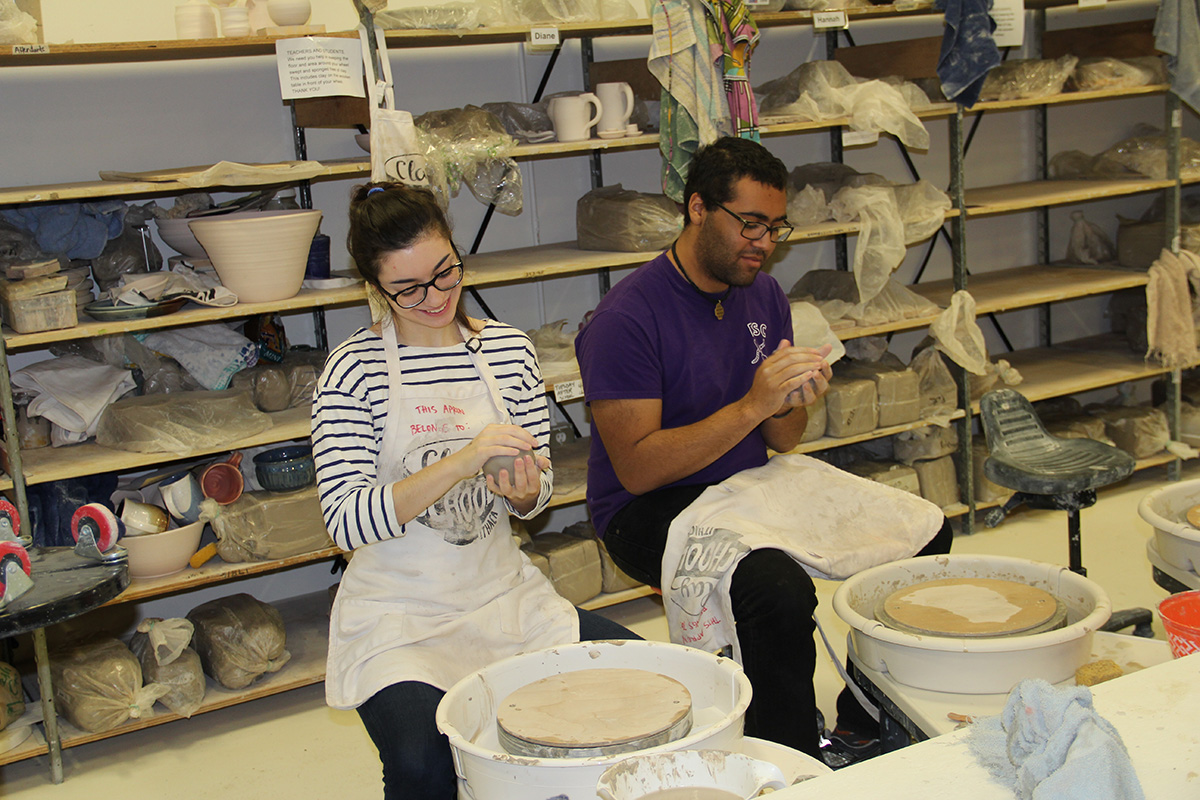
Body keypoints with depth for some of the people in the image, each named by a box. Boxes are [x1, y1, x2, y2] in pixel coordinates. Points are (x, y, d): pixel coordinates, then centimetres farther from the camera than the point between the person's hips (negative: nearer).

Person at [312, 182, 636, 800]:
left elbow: (539, 493, 11)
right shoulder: (355, 369, -9)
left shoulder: (507, 348, 4)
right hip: (399, 612, -4)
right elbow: (346, 522, -18)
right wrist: (460, 462, -28)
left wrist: (523, 490, -14)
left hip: (500, 590, 5)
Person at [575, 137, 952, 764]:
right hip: (653, 512, -7)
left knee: (925, 535, -2)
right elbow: (637, 468, -23)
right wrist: (752, 405, -28)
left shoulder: (763, 296, 6)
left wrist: (794, 402, -15)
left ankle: (862, 725, 13)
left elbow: (781, 442, 10)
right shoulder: (625, 319, -18)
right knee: (780, 590, -35)